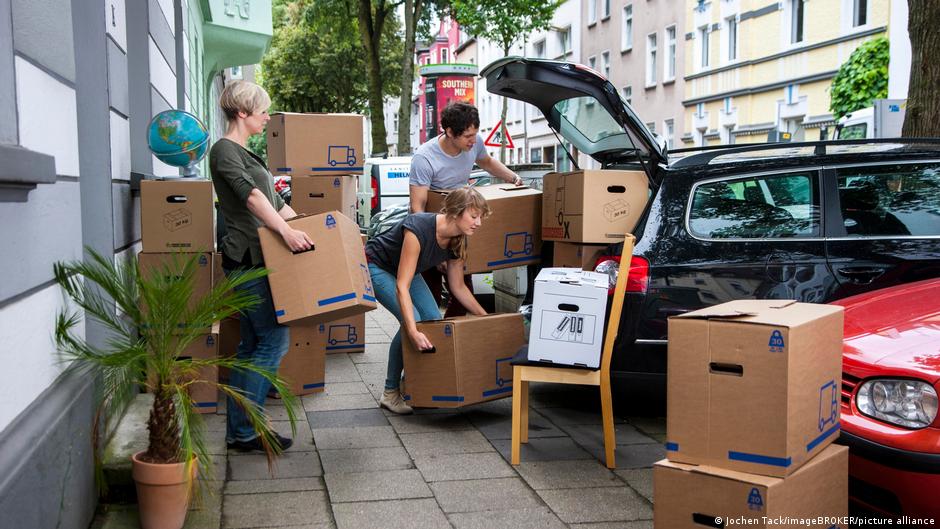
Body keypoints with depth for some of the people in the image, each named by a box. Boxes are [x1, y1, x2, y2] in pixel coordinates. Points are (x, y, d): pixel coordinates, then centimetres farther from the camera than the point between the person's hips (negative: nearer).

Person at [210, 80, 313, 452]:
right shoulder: (225, 150, -9)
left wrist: (305, 226, 22)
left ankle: (238, 430, 14)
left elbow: (275, 201, 25)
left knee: (252, 344, 10)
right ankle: (244, 430, -5)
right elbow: (250, 195, -25)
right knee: (274, 339, -10)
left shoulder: (244, 153, 21)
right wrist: (285, 230, -35)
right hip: (246, 258, -10)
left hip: (254, 260, 10)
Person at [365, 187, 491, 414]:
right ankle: (391, 393, -10)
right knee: (413, 321, -23)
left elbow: (458, 287, 1)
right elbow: (402, 287, -42)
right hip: (376, 266, -7)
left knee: (434, 320, -7)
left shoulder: (457, 241, -15)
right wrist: (413, 332, -51)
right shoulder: (418, 229, -39)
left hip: (405, 268, 7)